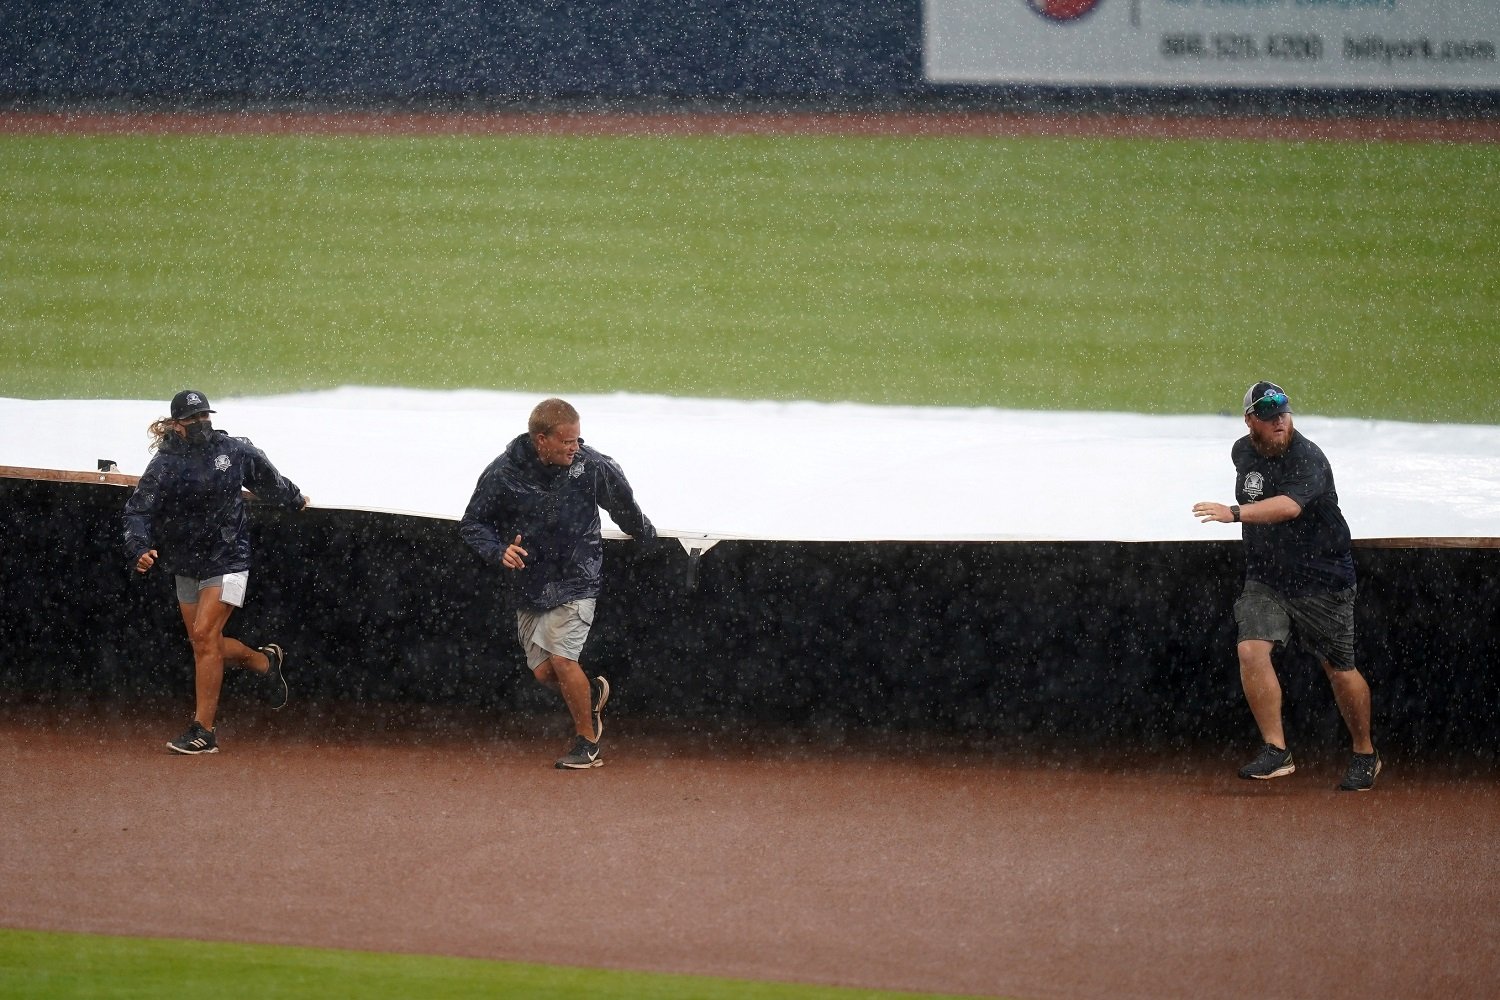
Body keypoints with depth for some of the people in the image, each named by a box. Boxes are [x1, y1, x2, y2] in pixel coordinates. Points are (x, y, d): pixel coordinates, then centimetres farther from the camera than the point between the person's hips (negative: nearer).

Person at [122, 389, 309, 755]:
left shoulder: (235, 451, -3)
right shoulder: (165, 464, -7)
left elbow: (268, 479, 17)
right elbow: (138, 510, -14)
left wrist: (295, 499, 35)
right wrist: (140, 549, -32)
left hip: (226, 561, -3)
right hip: (185, 569, 3)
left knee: (204, 635, -16)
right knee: (205, 644, 9)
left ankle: (204, 731, -14)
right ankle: (264, 661, 39)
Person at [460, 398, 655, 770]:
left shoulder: (593, 467, -12)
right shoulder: (503, 473, -11)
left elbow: (626, 509, 9)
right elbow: (472, 524, -1)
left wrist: (648, 538, 25)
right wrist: (499, 551, -20)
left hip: (576, 581, -3)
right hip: (528, 584, 3)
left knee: (561, 658, -17)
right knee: (542, 670, -1)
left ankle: (587, 743, -1)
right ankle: (592, 693, 32)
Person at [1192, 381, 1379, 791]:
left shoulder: (1308, 458, -21)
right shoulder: (1243, 452, 2)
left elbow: (1289, 506, -40)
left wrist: (1235, 513, -50)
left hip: (1322, 577, -5)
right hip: (1265, 577, 5)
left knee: (1339, 669, 4)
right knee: (1252, 650, -17)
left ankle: (1365, 755, 24)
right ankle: (1276, 752, -15)